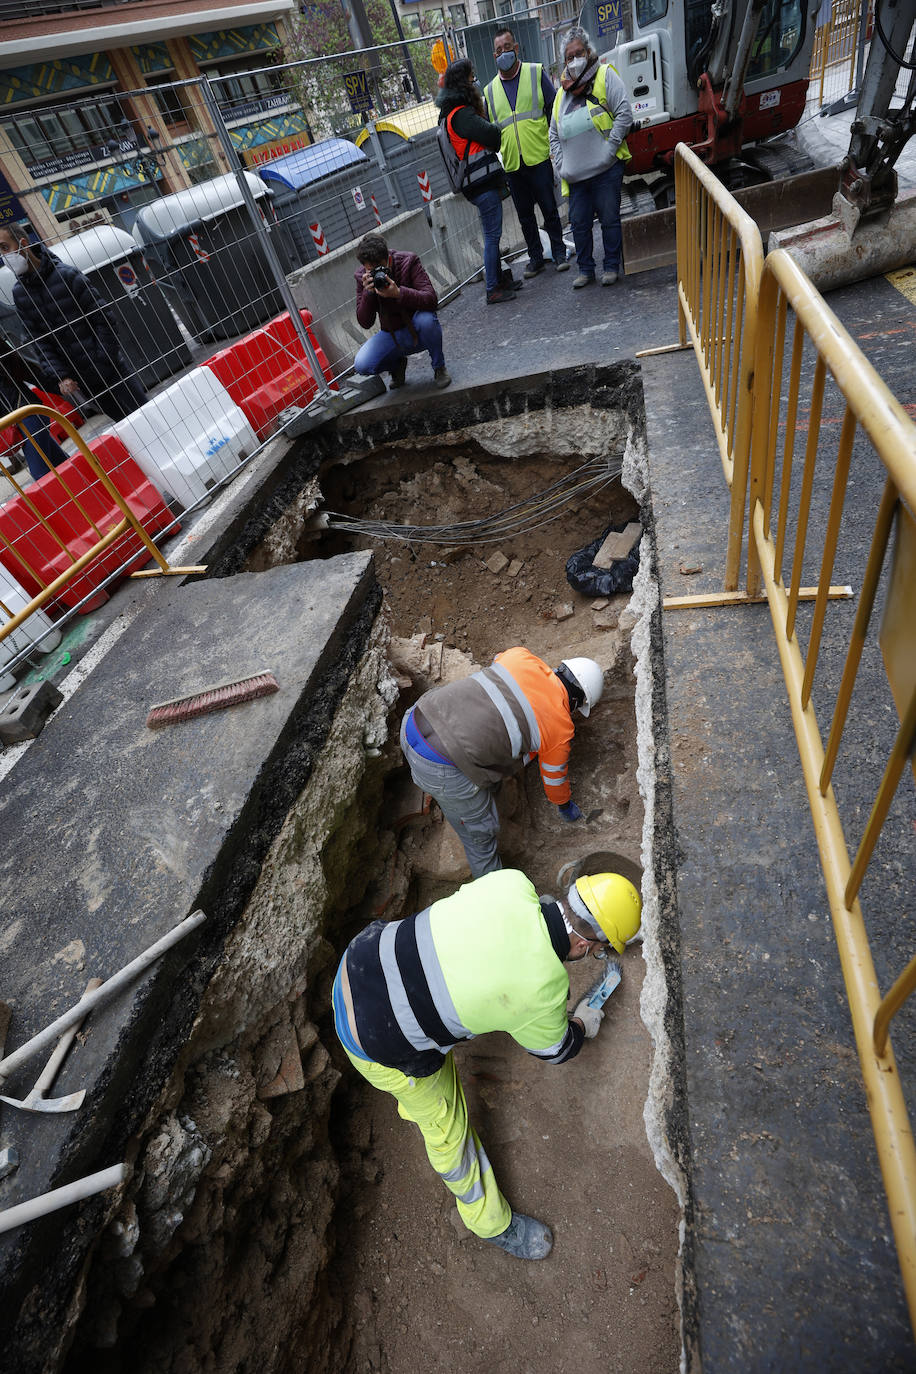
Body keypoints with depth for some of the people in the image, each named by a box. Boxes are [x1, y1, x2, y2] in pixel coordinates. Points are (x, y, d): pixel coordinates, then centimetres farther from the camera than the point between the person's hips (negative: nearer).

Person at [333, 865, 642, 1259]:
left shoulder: (511, 882, -14)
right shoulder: (544, 991, -23)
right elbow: (553, 1049, 1)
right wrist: (583, 1026, 22)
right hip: (381, 1045, -6)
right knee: (449, 1128, 21)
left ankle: (417, 1108, 68)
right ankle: (491, 1221, 47)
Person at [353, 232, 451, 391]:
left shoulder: (408, 261, -15)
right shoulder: (362, 277, -8)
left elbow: (431, 300, -27)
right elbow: (365, 323, -12)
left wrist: (398, 292, -40)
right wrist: (368, 293, -29)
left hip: (418, 331, -2)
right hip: (392, 336, 2)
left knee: (426, 318, -37)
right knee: (361, 365, -22)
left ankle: (439, 366, -7)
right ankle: (397, 364, 13)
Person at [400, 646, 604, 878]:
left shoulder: (520, 657, 8)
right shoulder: (561, 729, 2)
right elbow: (554, 777, 19)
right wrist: (564, 805, 43)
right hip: (440, 770, -6)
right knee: (481, 829, 19)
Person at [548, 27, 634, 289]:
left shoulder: (605, 76, 3)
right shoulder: (562, 92, 17)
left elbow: (624, 114, -5)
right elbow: (554, 135, 21)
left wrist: (609, 148, -14)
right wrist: (561, 166, 7)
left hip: (606, 170, -4)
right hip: (576, 175, 5)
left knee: (609, 219, -1)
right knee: (579, 223, 5)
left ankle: (612, 266, 11)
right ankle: (586, 269, 17)